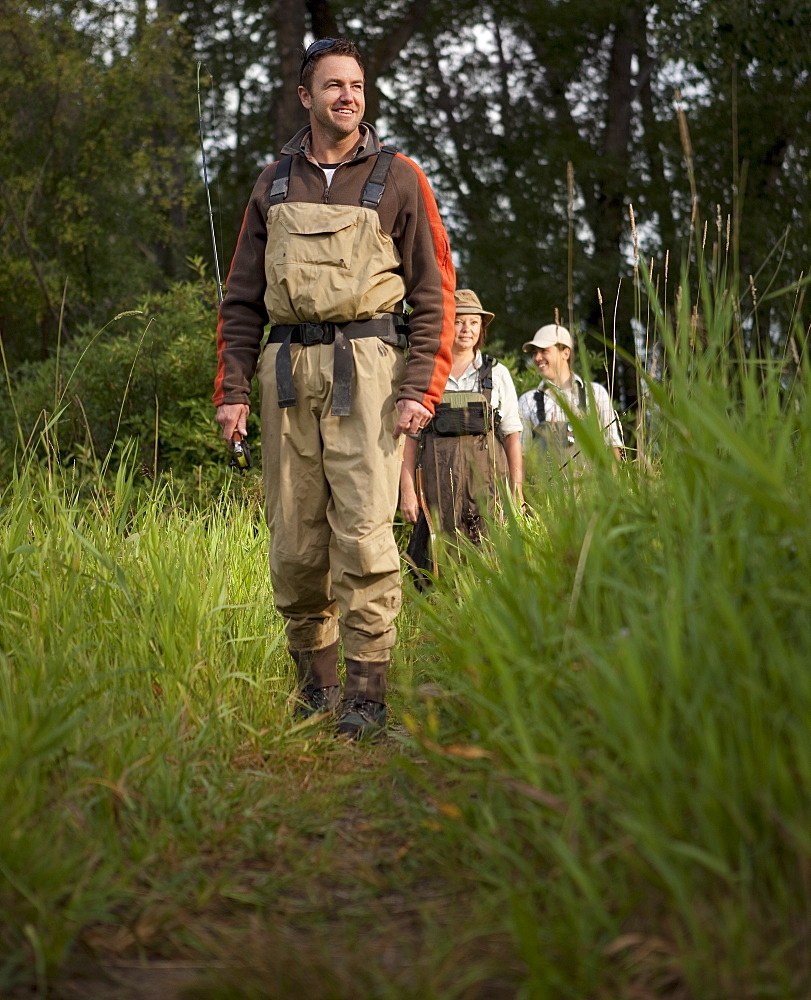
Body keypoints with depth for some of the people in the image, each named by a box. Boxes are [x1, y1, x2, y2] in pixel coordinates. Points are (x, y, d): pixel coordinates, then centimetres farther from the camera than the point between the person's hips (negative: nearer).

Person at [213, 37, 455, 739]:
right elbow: (243, 296, 16)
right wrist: (232, 387, 5)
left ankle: (366, 693, -10)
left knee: (364, 529, -12)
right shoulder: (275, 184, 15)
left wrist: (421, 387, -8)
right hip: (289, 366, 3)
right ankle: (316, 678, 15)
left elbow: (434, 293, 3)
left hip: (366, 365, -3)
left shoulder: (398, 179, 6)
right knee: (294, 540, 2)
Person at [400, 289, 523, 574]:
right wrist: (407, 489, -3)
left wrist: (517, 490, -1)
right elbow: (409, 437, 7)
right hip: (438, 481, 0)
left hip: (487, 478, 0)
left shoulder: (497, 374, 11)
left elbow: (512, 435, 8)